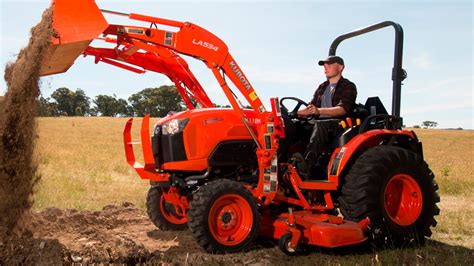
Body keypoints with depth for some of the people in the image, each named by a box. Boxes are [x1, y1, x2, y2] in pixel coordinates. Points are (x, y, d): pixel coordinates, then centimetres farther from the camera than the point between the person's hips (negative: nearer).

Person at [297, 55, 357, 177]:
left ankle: (306, 168, -46)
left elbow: (343, 109, -16)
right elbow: (311, 107, 22)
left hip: (340, 124, -6)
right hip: (321, 123, 6)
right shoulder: (322, 88, 24)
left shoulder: (348, 87, 2)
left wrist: (319, 111, -32)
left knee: (319, 125, -38)